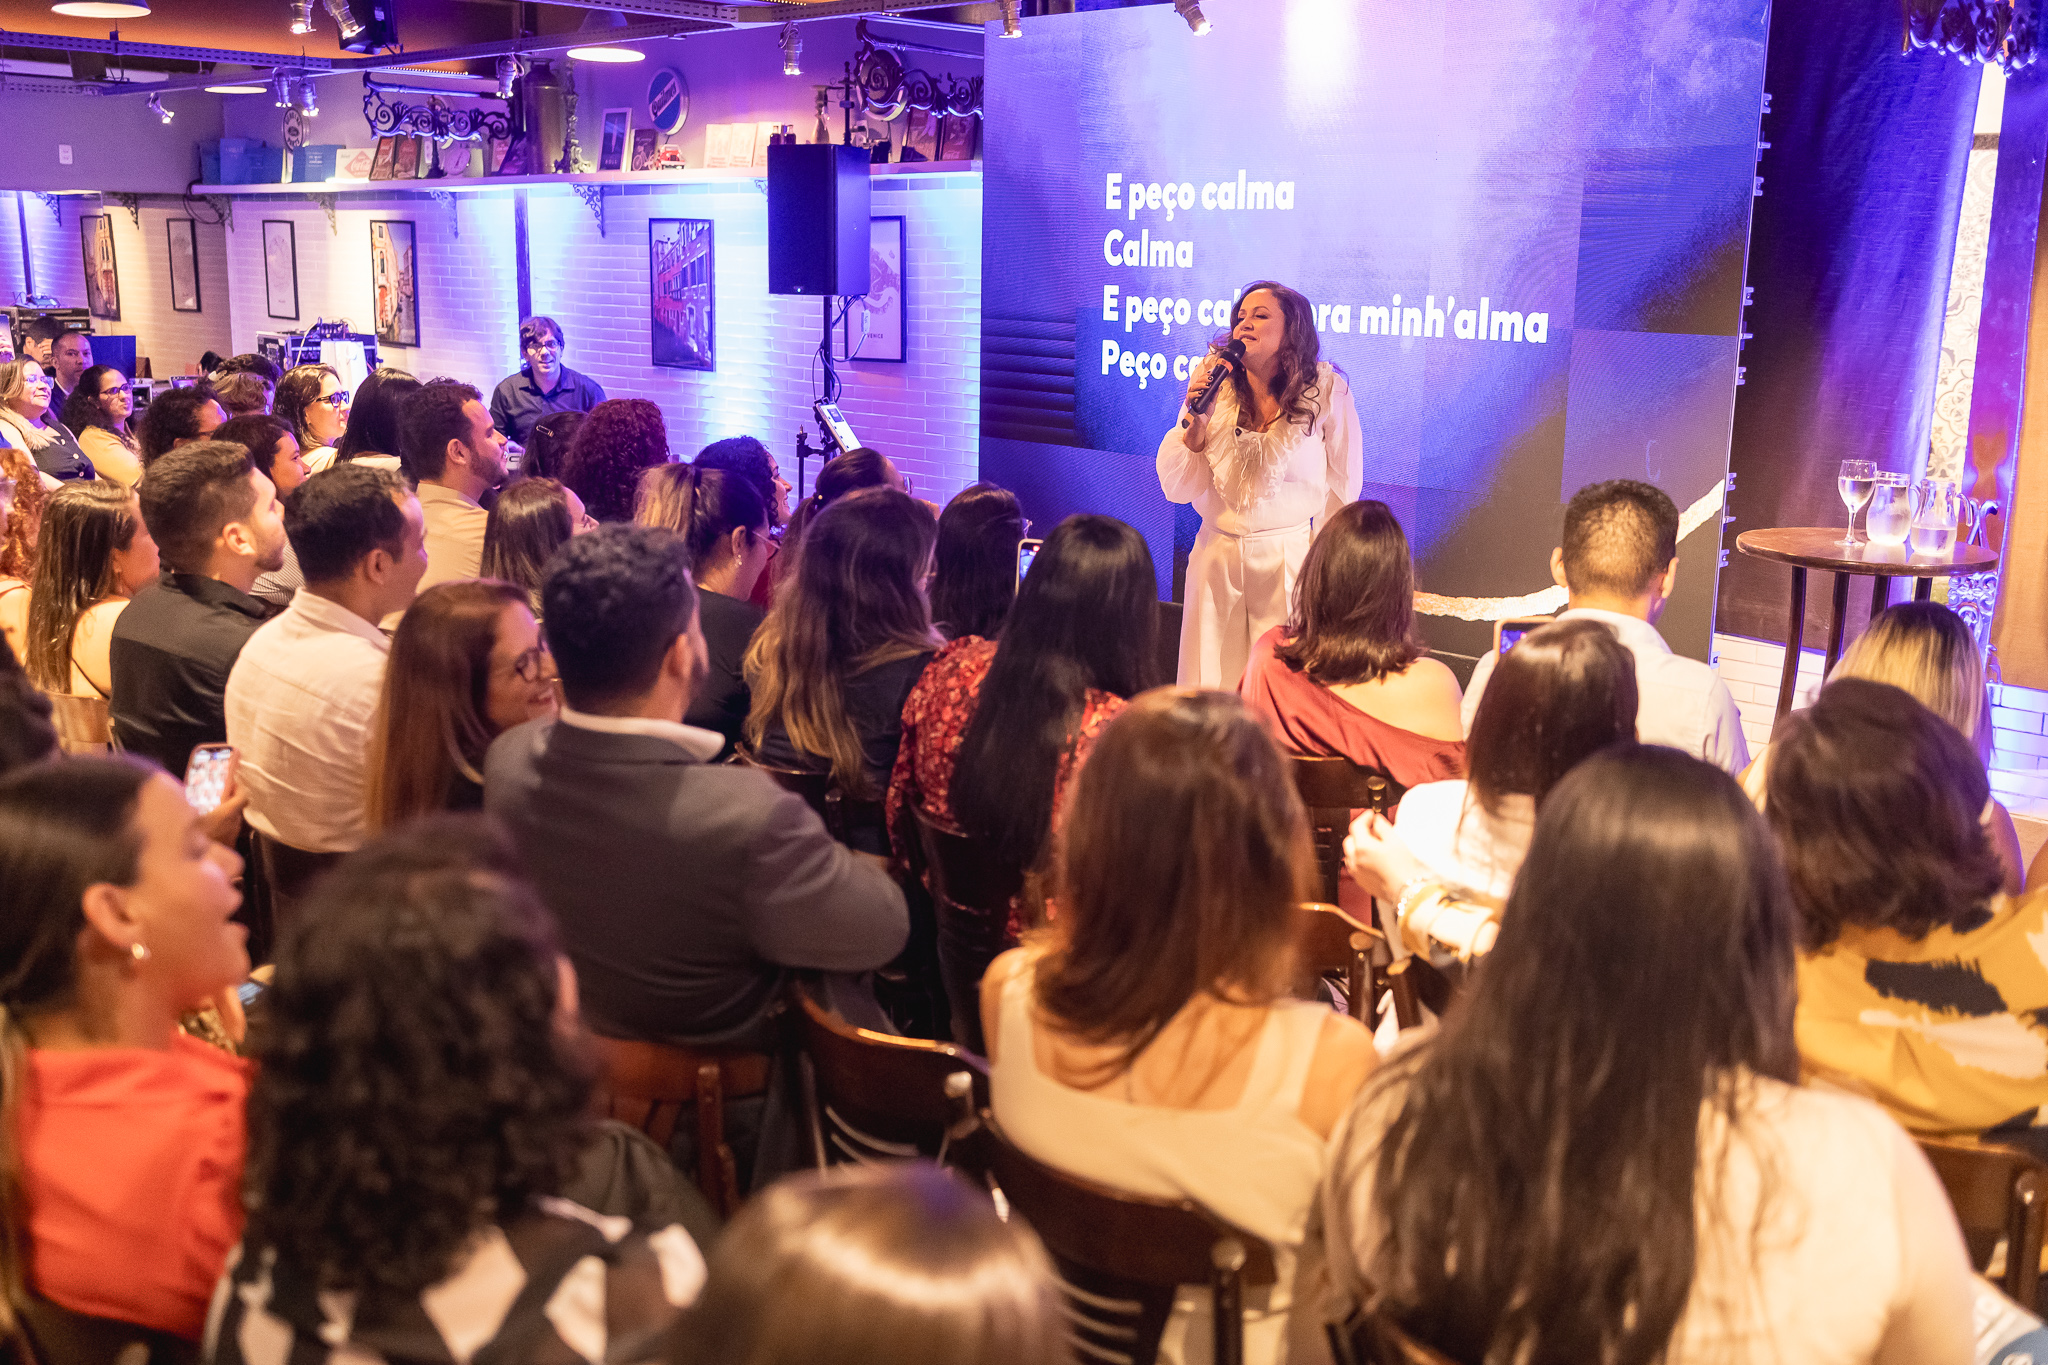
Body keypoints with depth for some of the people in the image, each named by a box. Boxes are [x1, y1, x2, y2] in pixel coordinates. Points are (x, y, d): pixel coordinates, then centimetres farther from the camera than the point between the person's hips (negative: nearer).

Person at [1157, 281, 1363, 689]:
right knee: (1209, 701, 6)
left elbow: (1343, 486, 4)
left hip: (1292, 561, -2)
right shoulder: (1216, 389, 2)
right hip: (1217, 558, 2)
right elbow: (1178, 490, 0)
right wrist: (1194, 417, -11)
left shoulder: (1327, 391, -4)